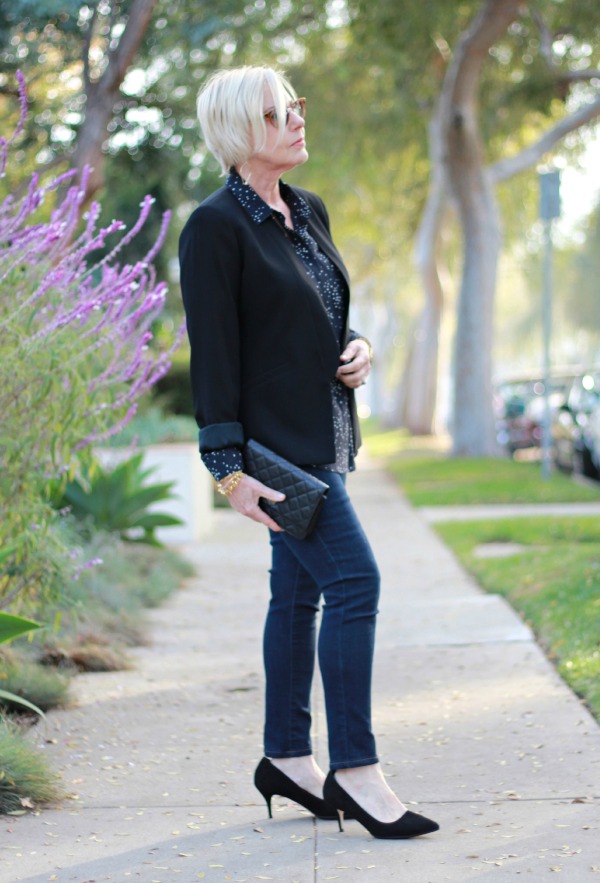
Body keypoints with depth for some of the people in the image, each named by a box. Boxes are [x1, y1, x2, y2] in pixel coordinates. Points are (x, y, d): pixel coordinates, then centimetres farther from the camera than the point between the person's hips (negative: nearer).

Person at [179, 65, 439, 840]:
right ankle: (354, 770, -6)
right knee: (354, 580, -13)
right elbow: (213, 355, -15)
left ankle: (287, 760, 22)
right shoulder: (216, 227, -12)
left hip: (320, 433, 9)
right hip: (275, 440, -9)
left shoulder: (309, 211, 12)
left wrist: (355, 350, 1)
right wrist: (230, 467, -18)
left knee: (298, 593, 12)